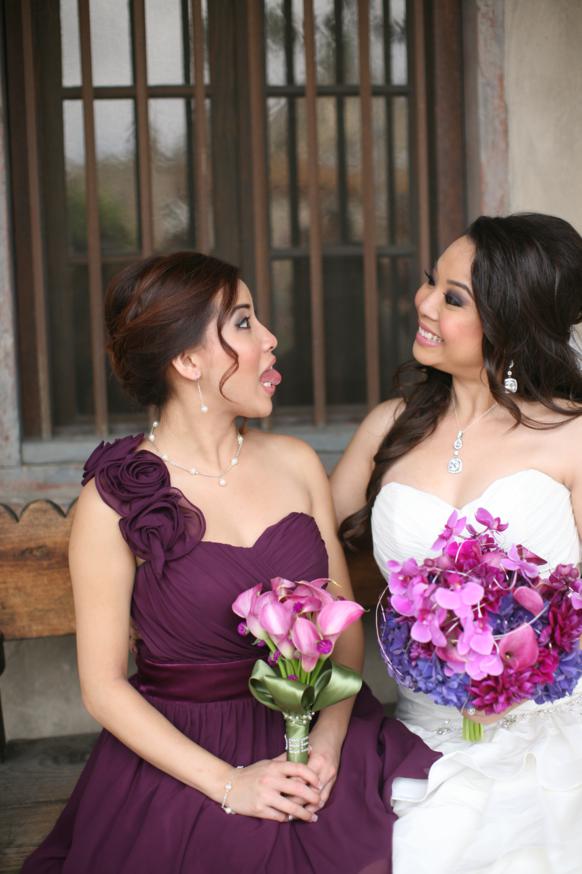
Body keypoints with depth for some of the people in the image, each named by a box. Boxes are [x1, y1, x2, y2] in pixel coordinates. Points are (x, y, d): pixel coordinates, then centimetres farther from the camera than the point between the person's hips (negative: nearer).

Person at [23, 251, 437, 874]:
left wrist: (327, 741, -9)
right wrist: (228, 783, -14)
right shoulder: (114, 499, -8)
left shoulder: (296, 463, 4)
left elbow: (344, 624, 7)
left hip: (309, 736, 3)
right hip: (180, 765, -3)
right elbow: (103, 686, -7)